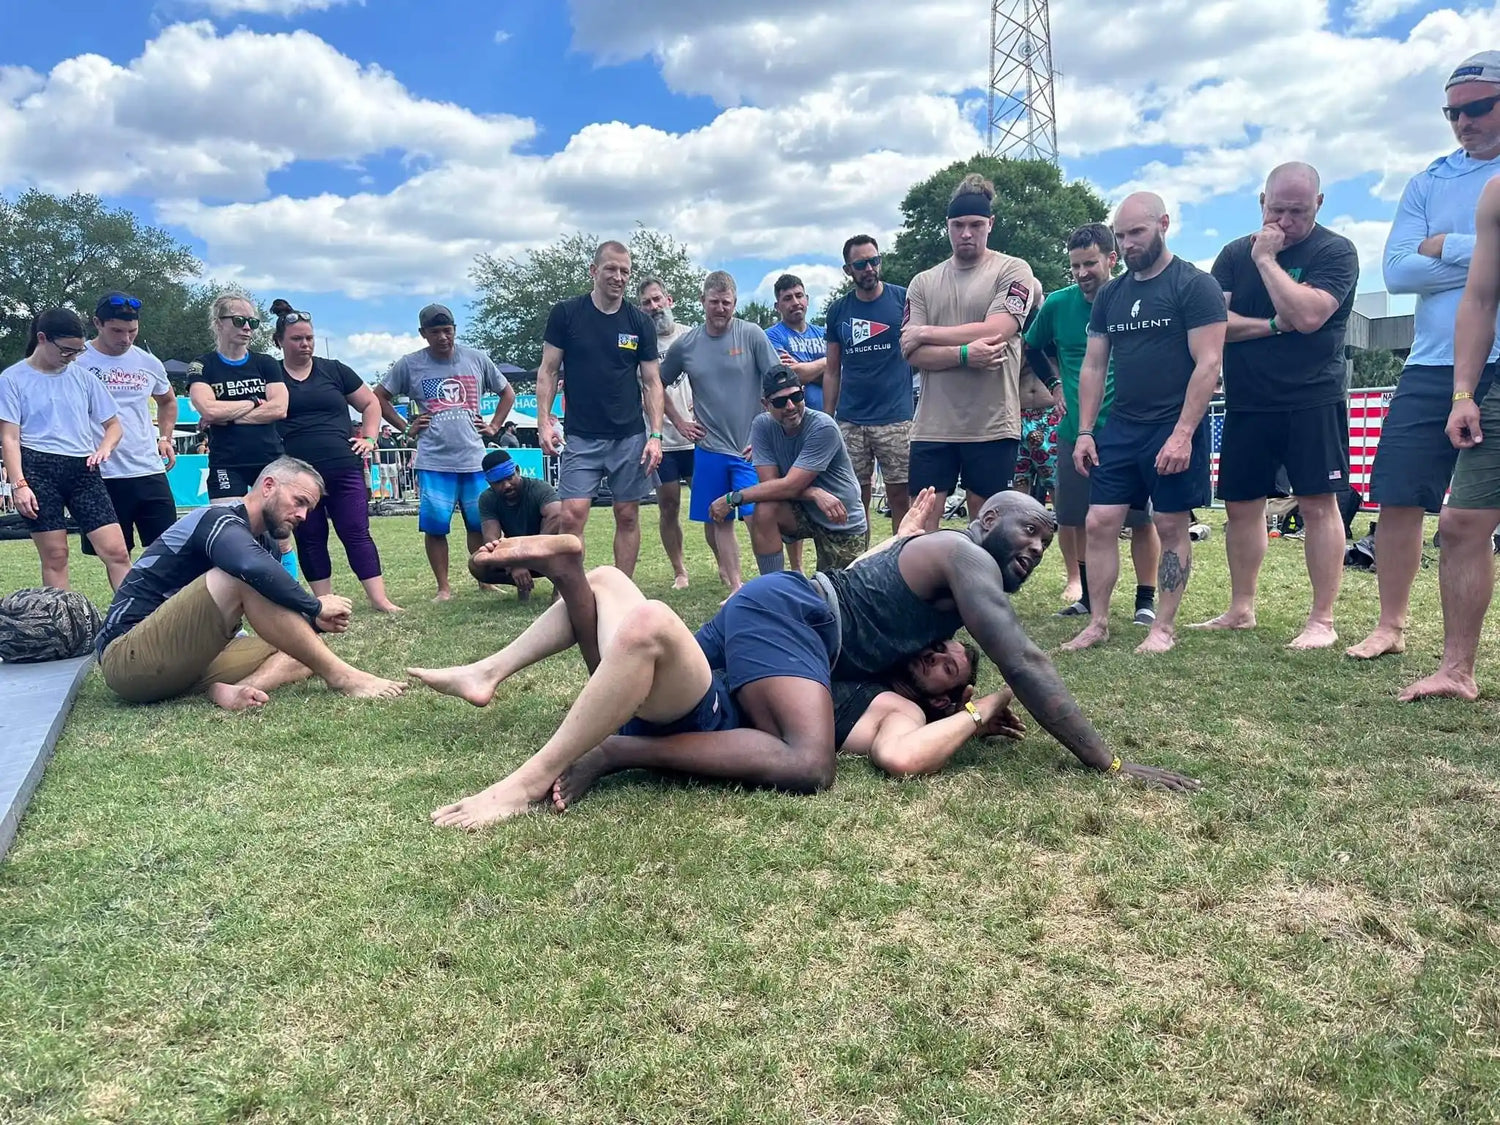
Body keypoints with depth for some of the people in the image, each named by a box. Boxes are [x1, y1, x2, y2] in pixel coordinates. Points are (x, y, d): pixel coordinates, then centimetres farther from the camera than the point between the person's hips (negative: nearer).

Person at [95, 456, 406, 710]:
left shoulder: (265, 544, 11)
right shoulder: (219, 520, -15)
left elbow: (278, 613, 16)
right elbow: (255, 569, -37)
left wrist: (315, 624, -6)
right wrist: (315, 606, -24)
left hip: (183, 659, 9)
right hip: (126, 658, -9)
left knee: (305, 648, 2)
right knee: (240, 577, -28)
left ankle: (230, 690, -27)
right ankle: (340, 676, -23)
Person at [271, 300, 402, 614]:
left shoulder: (334, 370, 10)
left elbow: (370, 403, 15)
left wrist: (370, 437, 4)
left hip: (345, 470, 0)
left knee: (356, 534, -1)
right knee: (310, 539, 6)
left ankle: (380, 599, -1)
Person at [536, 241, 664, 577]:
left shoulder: (640, 323, 5)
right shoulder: (565, 314, 1)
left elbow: (652, 383, 6)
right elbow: (548, 371, 3)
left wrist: (655, 435, -4)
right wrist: (544, 422, -7)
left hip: (630, 437, 2)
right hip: (581, 436, -2)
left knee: (627, 517, 5)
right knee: (572, 515, -10)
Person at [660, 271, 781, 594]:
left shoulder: (752, 335, -4)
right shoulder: (685, 345, 4)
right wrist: (679, 421, 9)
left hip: (751, 448, -3)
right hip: (709, 448, 3)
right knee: (718, 522, 7)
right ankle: (735, 587, 19)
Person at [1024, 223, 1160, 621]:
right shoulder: (1057, 304, 0)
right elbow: (1033, 348, 19)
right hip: (1075, 432, 3)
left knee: (1141, 520, 1)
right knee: (1071, 519, 8)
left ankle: (1146, 600, 13)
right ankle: (1084, 594, 25)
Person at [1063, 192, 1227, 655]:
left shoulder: (1194, 285, -6)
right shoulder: (1110, 294, 12)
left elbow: (1208, 364, -12)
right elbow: (1093, 367, 14)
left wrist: (1183, 433, -19)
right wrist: (1085, 431, 6)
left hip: (1174, 429, -5)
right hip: (1121, 427, 6)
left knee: (1172, 527, 1)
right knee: (1099, 523, 0)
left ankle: (1164, 627, 11)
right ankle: (1097, 623, 8)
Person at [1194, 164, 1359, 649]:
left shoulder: (1335, 252, -3)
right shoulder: (1235, 254, 10)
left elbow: (1306, 315, -19)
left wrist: (1267, 259, -13)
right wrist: (1273, 325, -11)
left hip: (1312, 403, -4)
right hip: (1246, 404, 5)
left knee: (1318, 503, -5)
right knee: (1241, 505, 8)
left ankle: (1322, 620, 1)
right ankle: (1241, 609, 20)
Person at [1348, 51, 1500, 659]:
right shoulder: (1429, 183, 12)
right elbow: (1397, 271, 0)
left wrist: (1444, 247, -7)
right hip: (1435, 367, 4)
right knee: (1398, 499, 2)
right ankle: (1390, 625, 15)